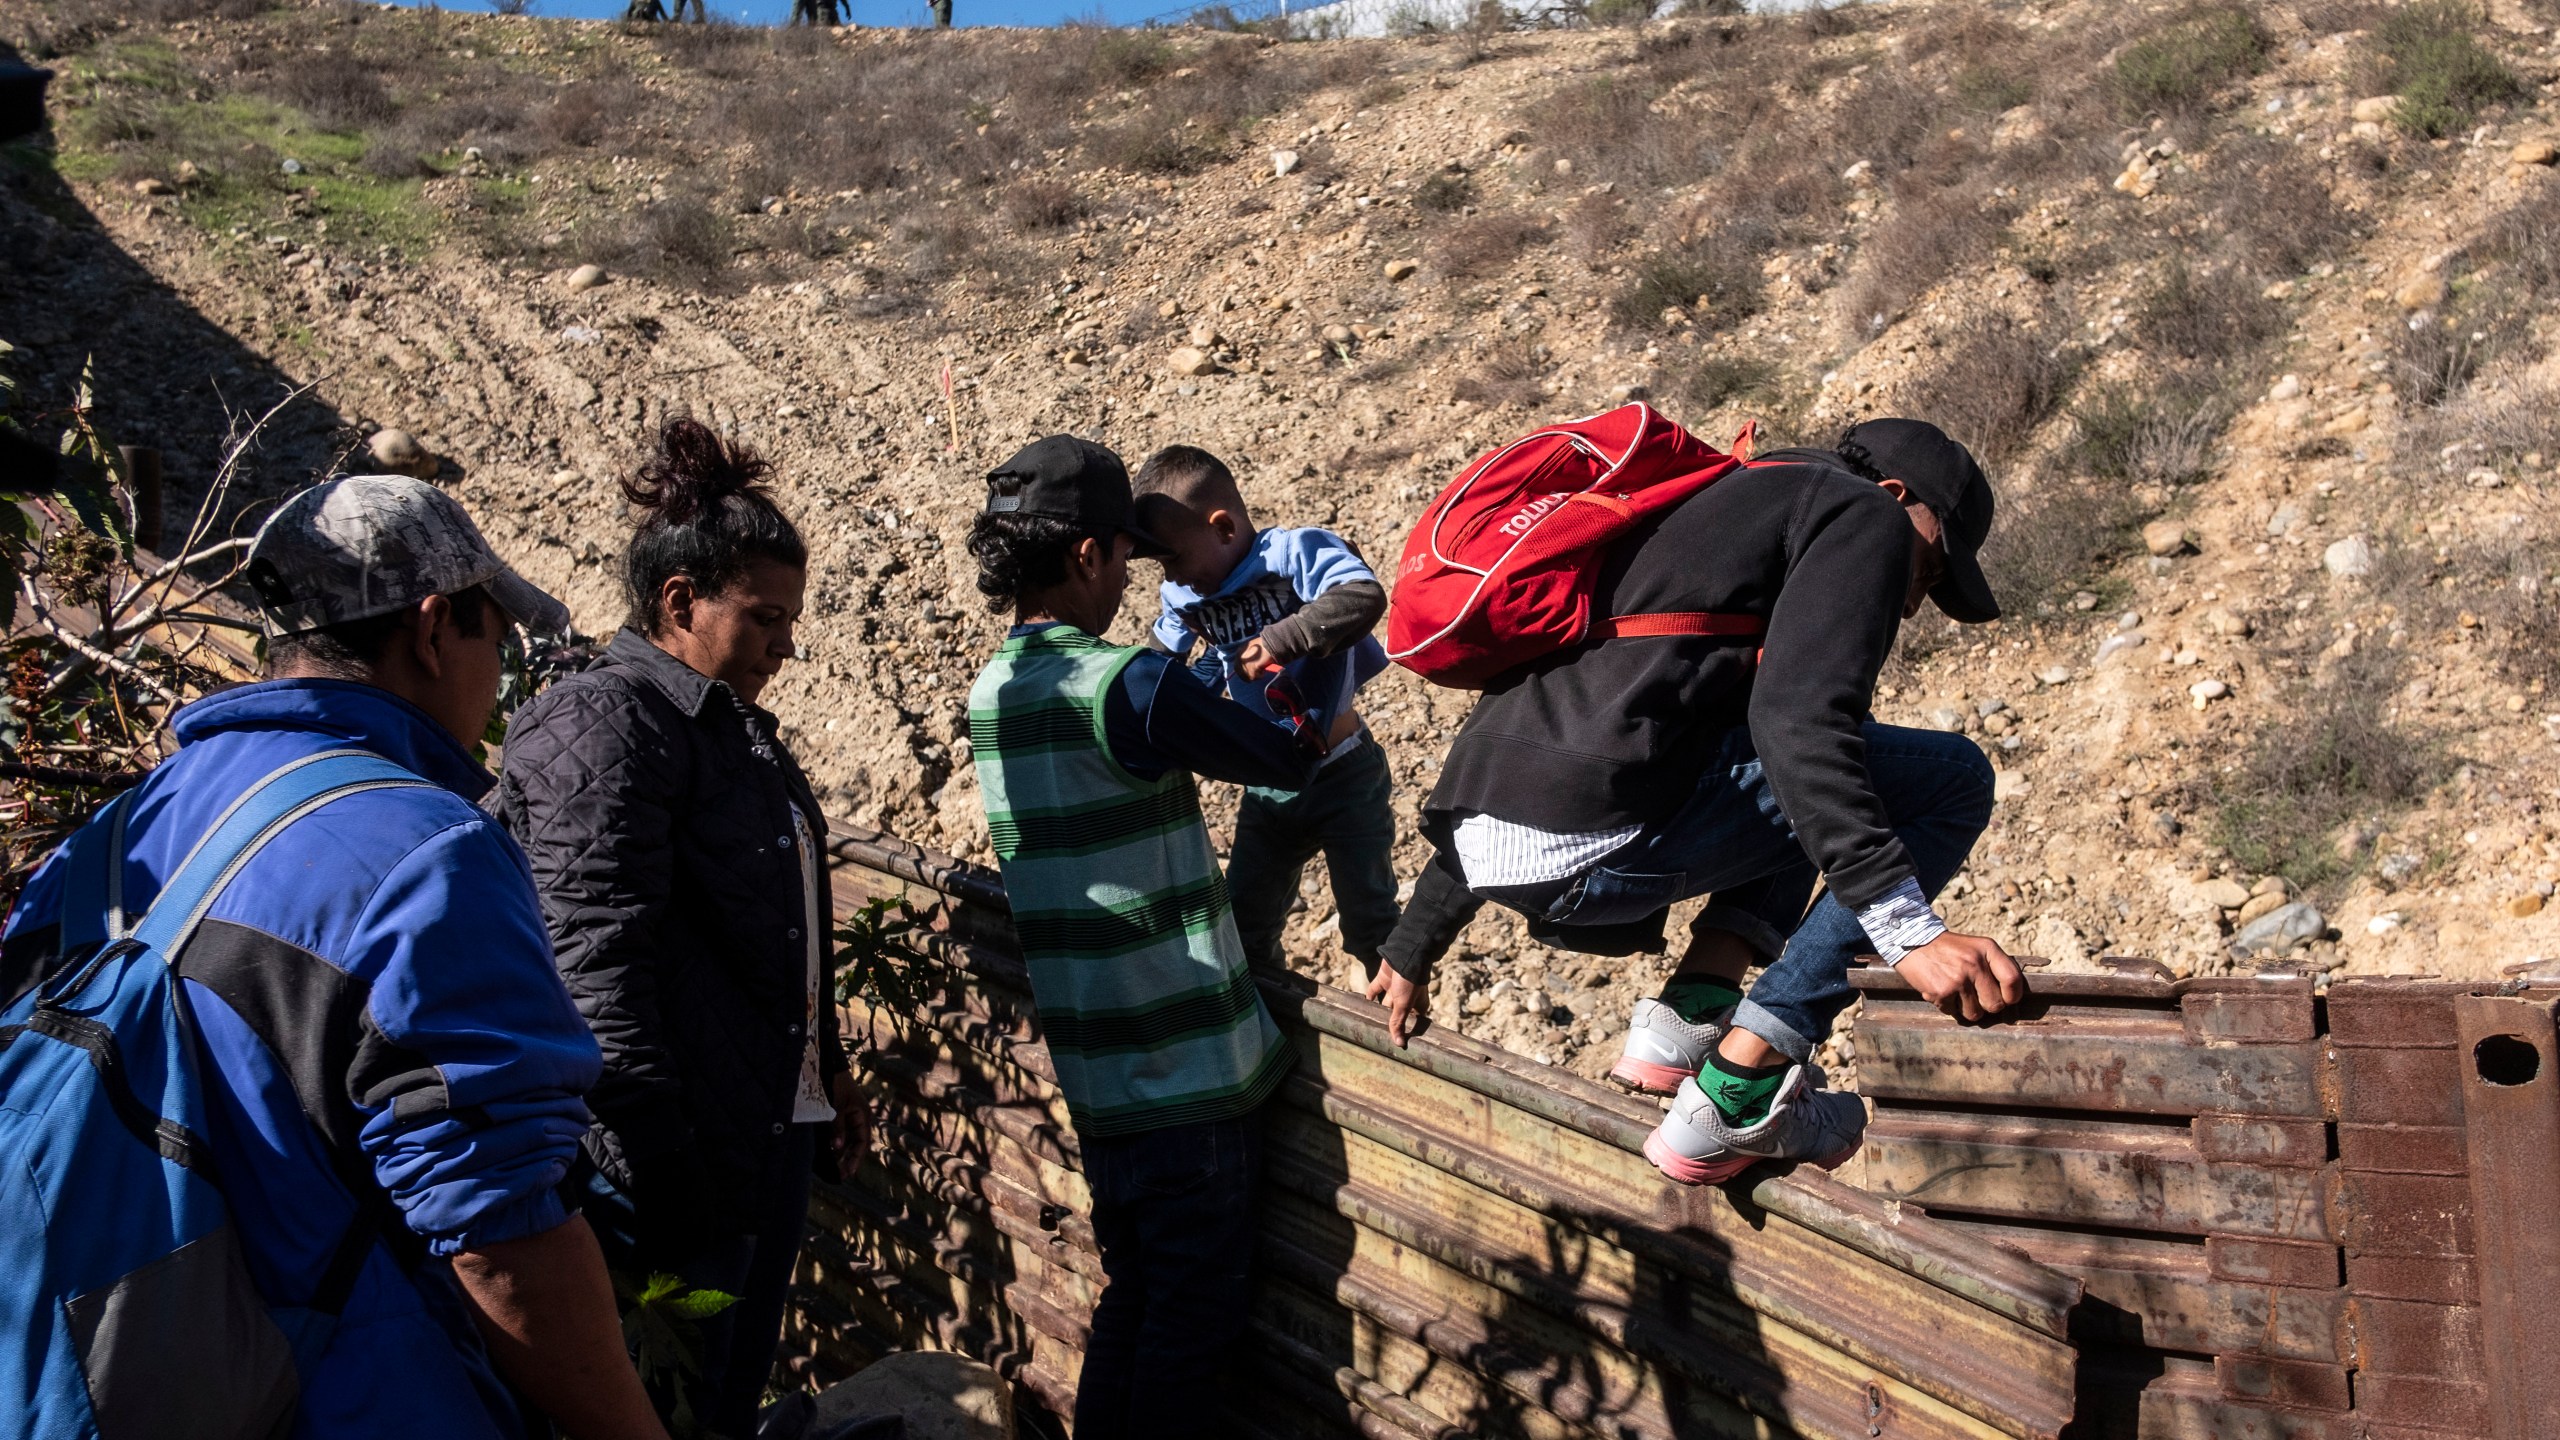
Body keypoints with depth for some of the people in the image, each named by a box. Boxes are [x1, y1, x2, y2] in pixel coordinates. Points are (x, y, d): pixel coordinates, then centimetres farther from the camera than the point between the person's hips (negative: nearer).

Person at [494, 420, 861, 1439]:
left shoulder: (735, 728, 16)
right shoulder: (607, 724, -14)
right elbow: (597, 967, -21)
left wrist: (828, 1070, 26)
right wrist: (658, 1165, -23)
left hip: (775, 1137, 9)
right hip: (679, 1161, -9)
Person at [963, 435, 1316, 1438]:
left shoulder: (991, 692, 7)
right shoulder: (1125, 685, -19)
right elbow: (1286, 762, -10)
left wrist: (1195, 691, 11)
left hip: (1093, 1072, 8)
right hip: (1190, 1067, -8)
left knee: (1130, 1295, 21)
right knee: (1194, 1317, 5)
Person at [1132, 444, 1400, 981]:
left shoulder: (1294, 553, -23)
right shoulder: (1184, 595, -2)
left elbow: (1364, 597, -41)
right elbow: (1160, 660, 17)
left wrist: (1279, 640, -43)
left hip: (1344, 776, -6)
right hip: (1268, 789, 6)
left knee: (1369, 916, 7)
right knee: (1244, 921, 15)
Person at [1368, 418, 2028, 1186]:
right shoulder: (1862, 512, 9)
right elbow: (1797, 718, -14)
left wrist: (1414, 945, 37)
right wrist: (1910, 929, -18)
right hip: (1593, 841, -9)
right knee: (1952, 778, 4)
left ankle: (1687, 1017, 12)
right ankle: (1734, 1100, -2)